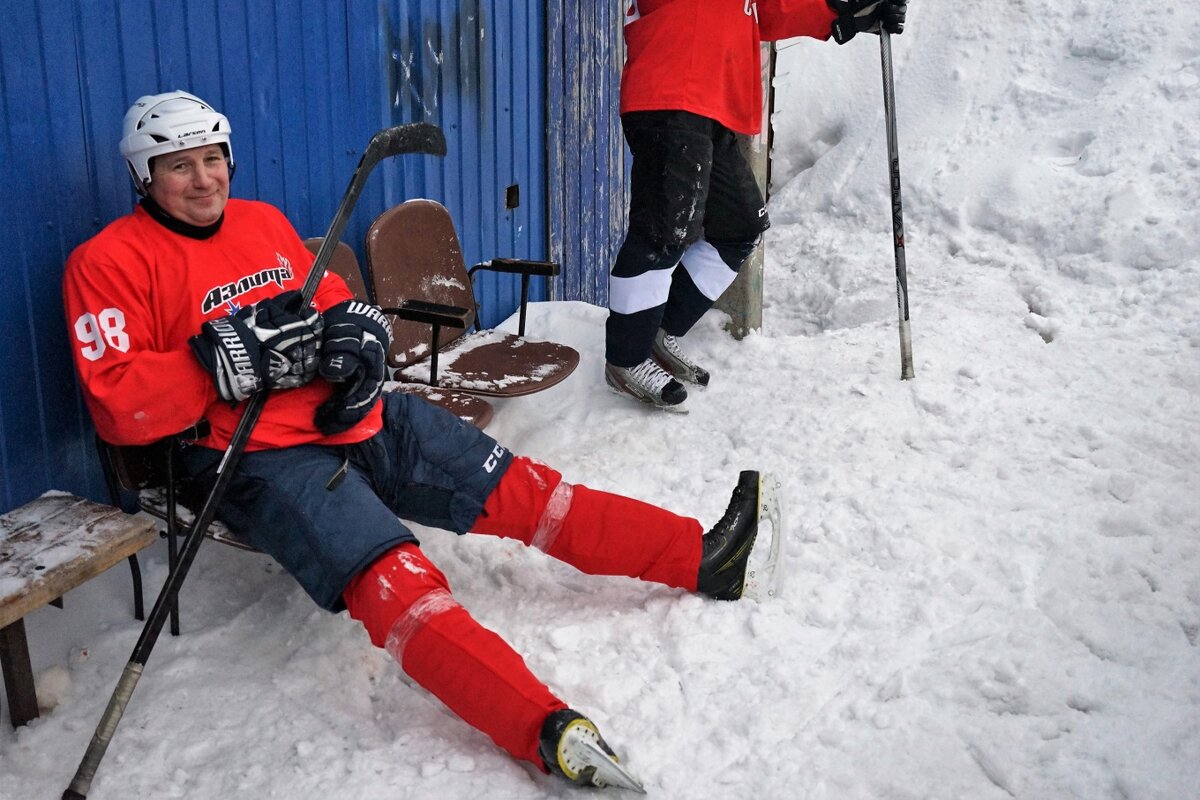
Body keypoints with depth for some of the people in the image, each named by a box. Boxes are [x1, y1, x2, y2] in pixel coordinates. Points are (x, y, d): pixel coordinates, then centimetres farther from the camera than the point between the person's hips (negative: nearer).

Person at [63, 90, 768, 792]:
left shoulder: (265, 222, 16)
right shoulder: (110, 262, -2)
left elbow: (334, 302, 23)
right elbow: (120, 406, -11)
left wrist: (356, 331, -1)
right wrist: (227, 361, -22)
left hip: (358, 419, 6)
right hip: (260, 458, -6)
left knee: (516, 488, -3)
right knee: (390, 576, -29)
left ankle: (699, 557, 0)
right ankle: (549, 730, -41)